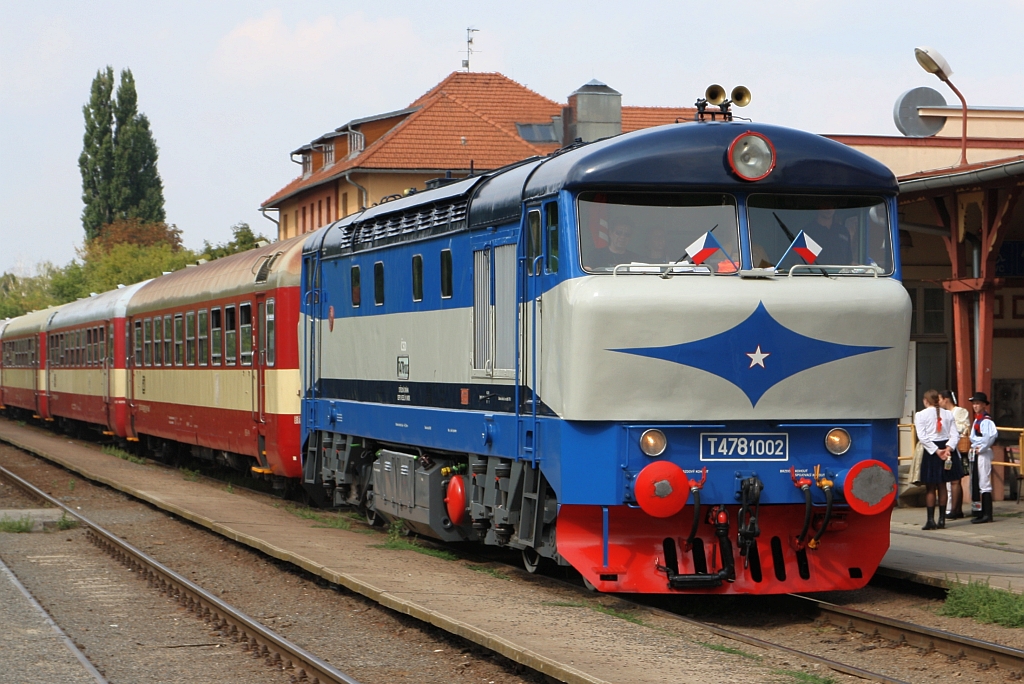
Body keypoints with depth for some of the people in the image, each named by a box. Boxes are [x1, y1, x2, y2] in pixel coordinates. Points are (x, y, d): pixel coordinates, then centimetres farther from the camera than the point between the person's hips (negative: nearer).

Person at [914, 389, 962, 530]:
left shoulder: (920, 415, -5)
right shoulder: (948, 414, 7)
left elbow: (922, 437, -13)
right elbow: (954, 434, -2)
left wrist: (936, 451, -13)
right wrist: (948, 448, -12)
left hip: (931, 450, -4)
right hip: (946, 447, 4)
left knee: (930, 488, 3)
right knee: (942, 486, 12)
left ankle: (931, 520, -1)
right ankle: (942, 520, 12)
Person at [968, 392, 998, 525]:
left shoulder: (986, 420, -15)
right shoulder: (976, 419, 14)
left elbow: (993, 434, -32)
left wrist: (981, 449, -22)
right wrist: (974, 448, 7)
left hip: (984, 454, -10)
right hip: (976, 453, 10)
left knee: (985, 484, -9)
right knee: (978, 485, 12)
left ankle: (987, 515, -8)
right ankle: (984, 513, 18)